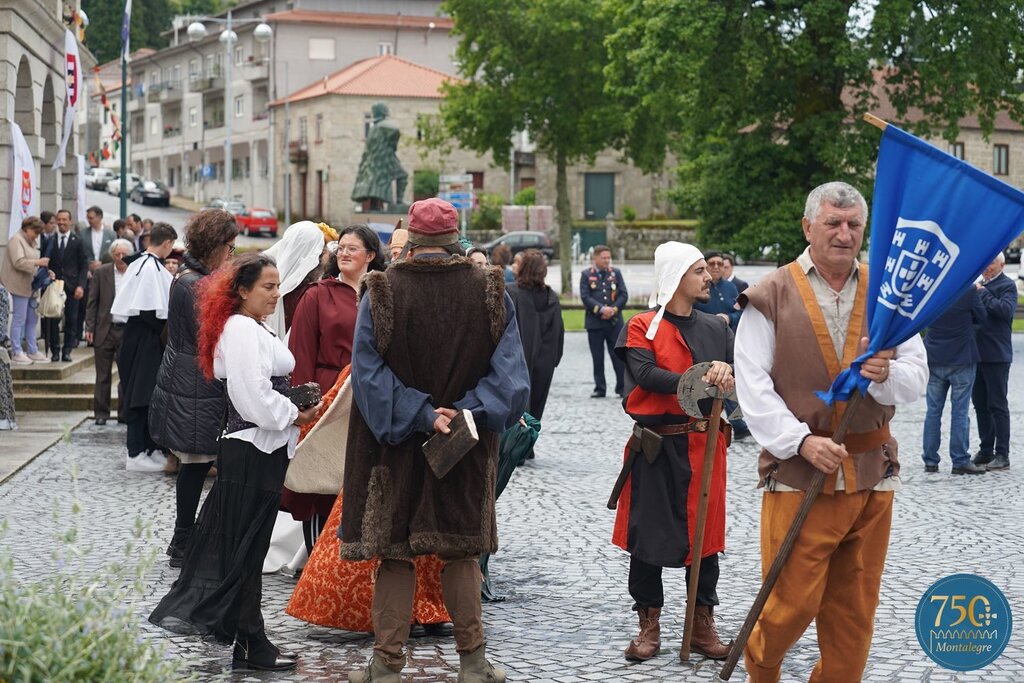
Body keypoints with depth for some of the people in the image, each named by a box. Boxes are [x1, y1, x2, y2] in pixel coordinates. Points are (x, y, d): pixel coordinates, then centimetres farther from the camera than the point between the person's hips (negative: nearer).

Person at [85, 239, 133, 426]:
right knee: (103, 375, 6)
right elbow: (92, 303, 3)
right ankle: (101, 413, 14)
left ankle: (125, 413, 13)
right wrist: (89, 328, -3)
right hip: (105, 330, 0)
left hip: (128, 331, 0)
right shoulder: (101, 273, 2)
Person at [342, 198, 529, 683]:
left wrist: (419, 414, -14)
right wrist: (466, 410, -14)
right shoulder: (489, 291, -4)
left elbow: (368, 370, -13)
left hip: (396, 445, -2)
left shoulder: (381, 292, -9)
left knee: (395, 553, 8)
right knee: (462, 551, 14)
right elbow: (509, 370, -9)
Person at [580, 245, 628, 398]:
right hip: (595, 322, -1)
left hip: (615, 321, 1)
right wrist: (602, 309, -17)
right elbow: (585, 297, -7)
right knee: (598, 358, 4)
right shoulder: (586, 275, 2)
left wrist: (614, 309, -10)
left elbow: (624, 295, 4)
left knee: (619, 356, 0)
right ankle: (600, 389, 11)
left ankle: (622, 388, 6)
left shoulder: (616, 273, 8)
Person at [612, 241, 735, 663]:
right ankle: (649, 625, 13)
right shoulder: (642, 327, -2)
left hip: (704, 443, 3)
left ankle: (703, 625, 16)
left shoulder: (716, 329, 11)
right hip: (656, 446, -3)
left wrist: (726, 375, -20)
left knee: (704, 532, 6)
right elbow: (646, 375, -17)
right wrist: (698, 381, -21)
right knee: (648, 533, 1)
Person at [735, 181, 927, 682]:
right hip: (797, 474, -4)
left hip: (872, 476, 4)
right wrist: (802, 441, -18)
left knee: (855, 610, 8)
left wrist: (887, 374, -17)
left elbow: (917, 379, 6)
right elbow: (753, 388, -7)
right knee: (794, 602, -2)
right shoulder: (771, 298, -1)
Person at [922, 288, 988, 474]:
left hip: (934, 360, 3)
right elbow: (982, 318, -2)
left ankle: (930, 461, 11)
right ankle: (960, 462, 3)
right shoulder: (969, 290, -15)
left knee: (933, 411, 9)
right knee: (960, 412, 2)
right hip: (961, 360, -3)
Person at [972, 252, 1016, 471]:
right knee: (981, 405, 12)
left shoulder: (1007, 285, -6)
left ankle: (1002, 455, -1)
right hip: (977, 353, 8)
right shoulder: (979, 284, 17)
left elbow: (1006, 310, -23)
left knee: (997, 406, -5)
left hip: (996, 356, -8)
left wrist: (982, 294, -17)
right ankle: (986, 451, 20)